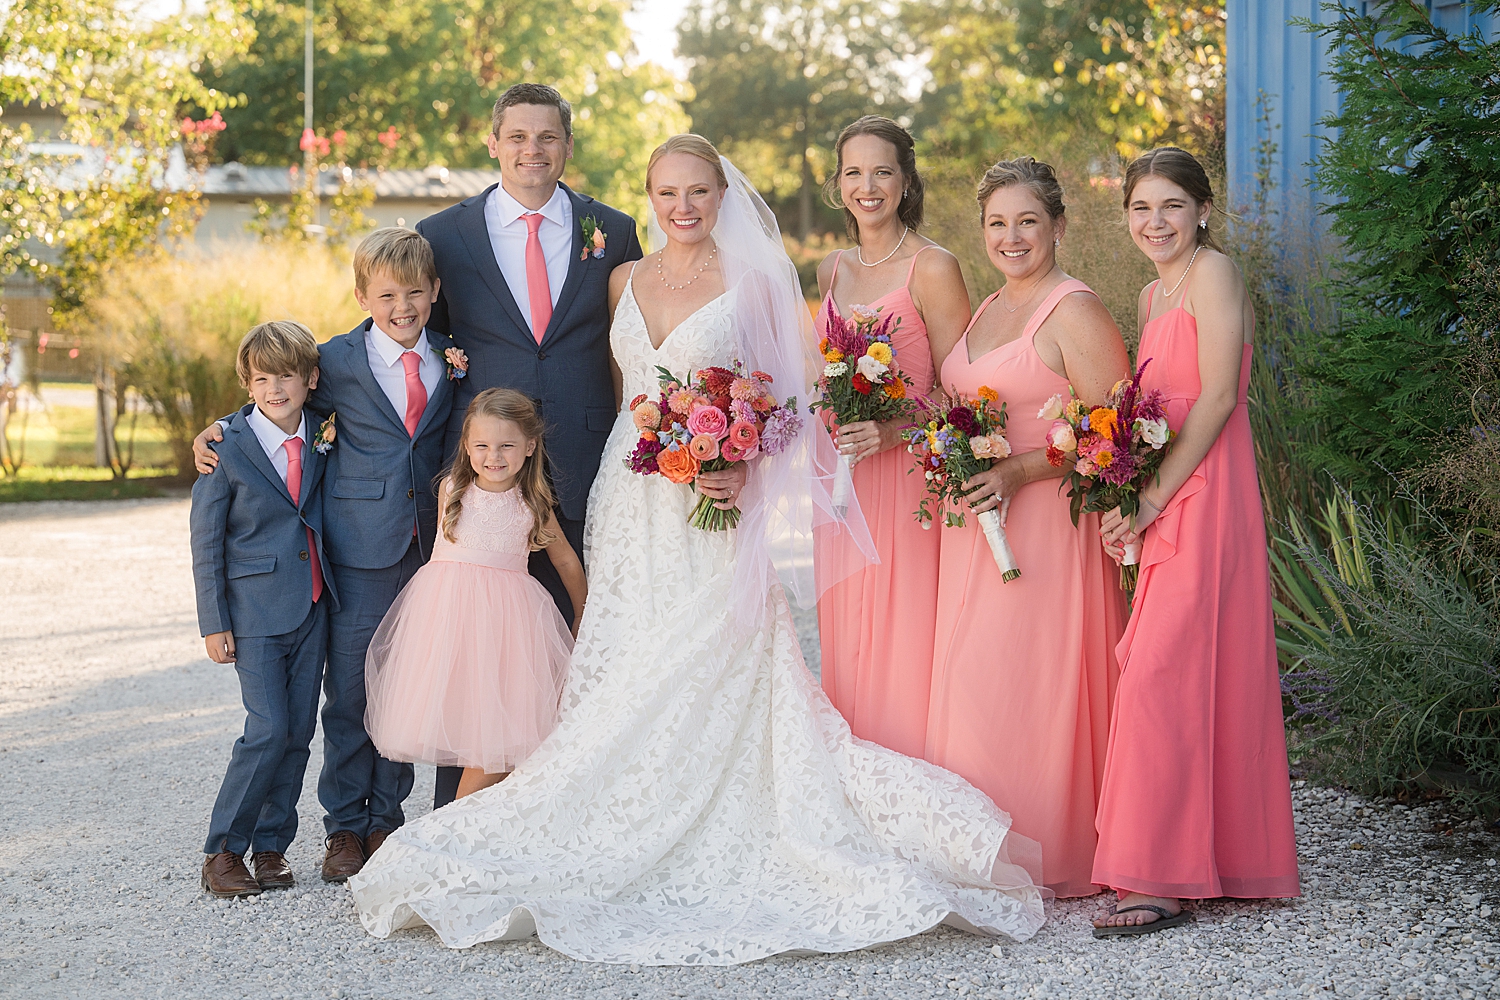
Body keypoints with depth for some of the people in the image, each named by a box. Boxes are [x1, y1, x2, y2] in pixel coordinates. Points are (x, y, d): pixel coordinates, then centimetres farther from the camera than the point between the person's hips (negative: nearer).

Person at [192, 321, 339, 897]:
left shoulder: (321, 440, 5)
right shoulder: (229, 447, -8)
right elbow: (206, 541, -5)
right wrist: (214, 622, -7)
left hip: (312, 608, 5)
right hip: (255, 611, -5)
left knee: (300, 730, 6)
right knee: (269, 729, -11)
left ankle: (271, 845, 19)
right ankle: (223, 850, 2)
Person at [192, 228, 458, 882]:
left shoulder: (451, 360, 7)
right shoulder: (339, 359, -2)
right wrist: (218, 433, -2)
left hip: (426, 541, 3)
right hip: (359, 542, -3)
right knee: (349, 687, 1)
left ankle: (387, 817, 22)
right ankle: (344, 827, 14)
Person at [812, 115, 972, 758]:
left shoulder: (932, 268, -8)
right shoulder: (833, 271, 12)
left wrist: (895, 432, -23)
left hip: (907, 476, -6)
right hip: (841, 481, 6)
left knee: (901, 641, -4)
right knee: (846, 639, 10)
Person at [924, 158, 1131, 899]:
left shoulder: (1074, 311, -9)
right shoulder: (985, 311, 17)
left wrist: (1019, 472, -22)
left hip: (1047, 526, -8)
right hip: (977, 531, 8)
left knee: (1033, 685, -6)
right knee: (974, 689, 8)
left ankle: (1053, 858, 6)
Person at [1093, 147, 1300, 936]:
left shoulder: (1213, 274, -8)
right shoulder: (1154, 295, 19)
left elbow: (1217, 397, -15)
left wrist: (1151, 500, -18)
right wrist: (1130, 500, 5)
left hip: (1203, 493, -9)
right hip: (1161, 502, 9)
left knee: (1166, 671, -12)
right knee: (1166, 669, 8)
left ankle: (1161, 879, -10)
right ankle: (1200, 861, 16)